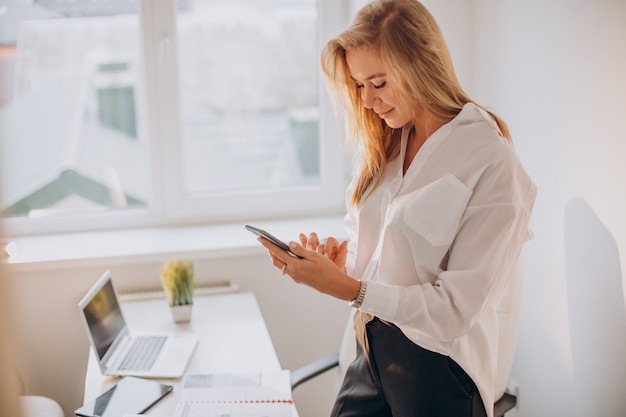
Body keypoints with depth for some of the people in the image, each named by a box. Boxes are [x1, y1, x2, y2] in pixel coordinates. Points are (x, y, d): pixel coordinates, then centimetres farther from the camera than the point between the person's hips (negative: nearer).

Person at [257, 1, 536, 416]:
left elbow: (457, 308, -21)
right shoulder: (388, 144, 5)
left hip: (438, 369, -6)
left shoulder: (492, 163, -18)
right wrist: (339, 254, -12)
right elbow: (379, 247, 9)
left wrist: (348, 289, -26)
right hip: (373, 350, 6)